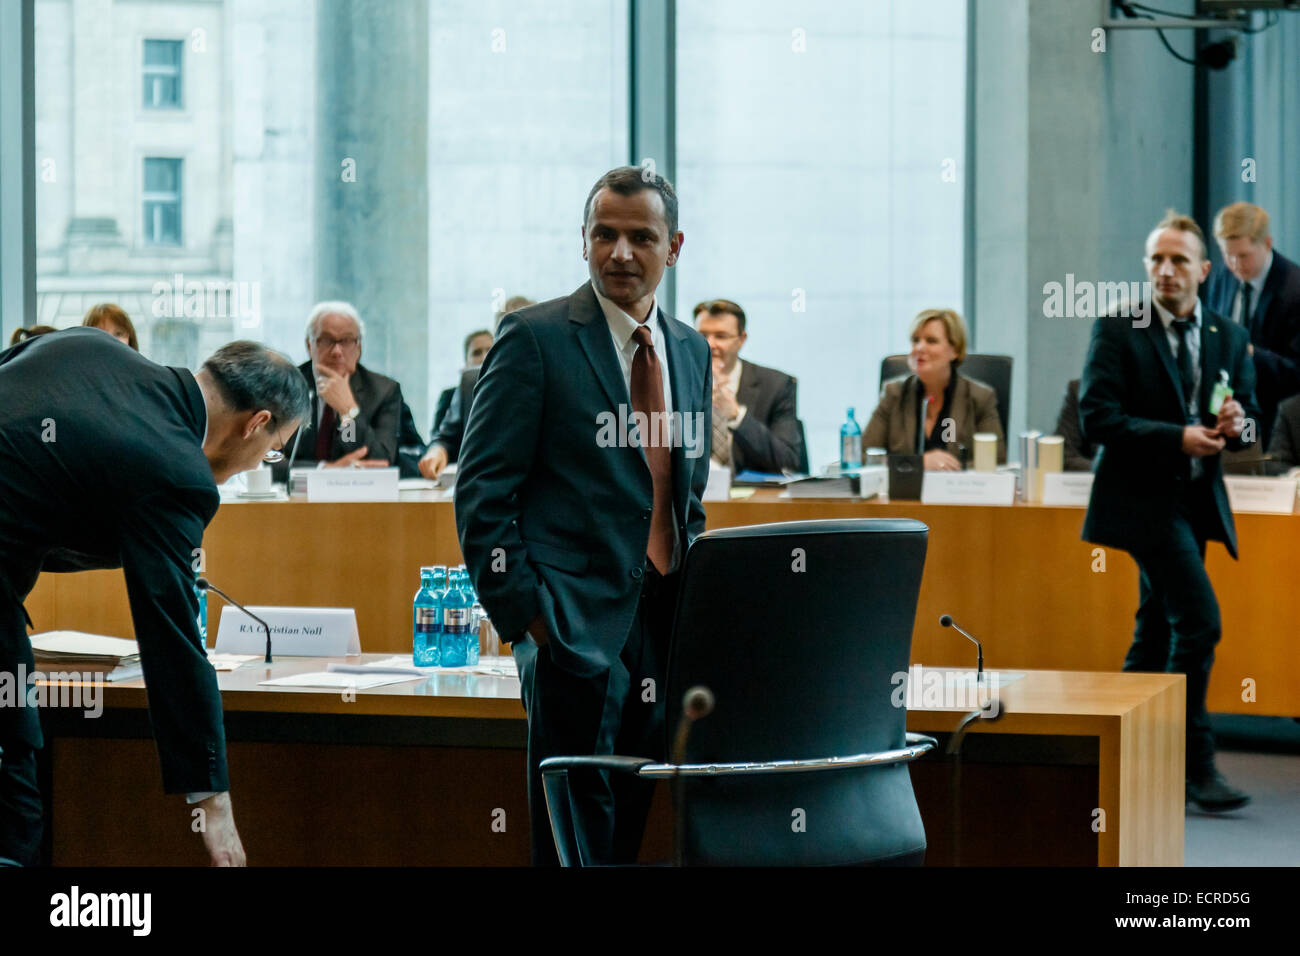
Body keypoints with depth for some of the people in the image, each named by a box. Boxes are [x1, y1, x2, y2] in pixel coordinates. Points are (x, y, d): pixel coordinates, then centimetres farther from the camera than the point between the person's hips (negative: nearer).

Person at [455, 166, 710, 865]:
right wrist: (525, 617, -12)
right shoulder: (534, 339, -4)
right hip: (574, 625, -6)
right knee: (576, 838, -6)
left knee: (629, 830, 9)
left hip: (665, 624, 6)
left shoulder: (691, 351, 15)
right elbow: (481, 493, -6)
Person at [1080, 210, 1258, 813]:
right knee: (1199, 619, -15)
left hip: (1196, 502, 6)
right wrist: (1177, 438, -22)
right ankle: (1194, 764, -8)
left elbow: (1249, 419, 13)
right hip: (1143, 498, -6)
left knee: (1156, 631, 13)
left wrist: (1238, 426, -11)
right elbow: (1096, 418, -14)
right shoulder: (1117, 330, -7)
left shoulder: (1228, 338, 9)